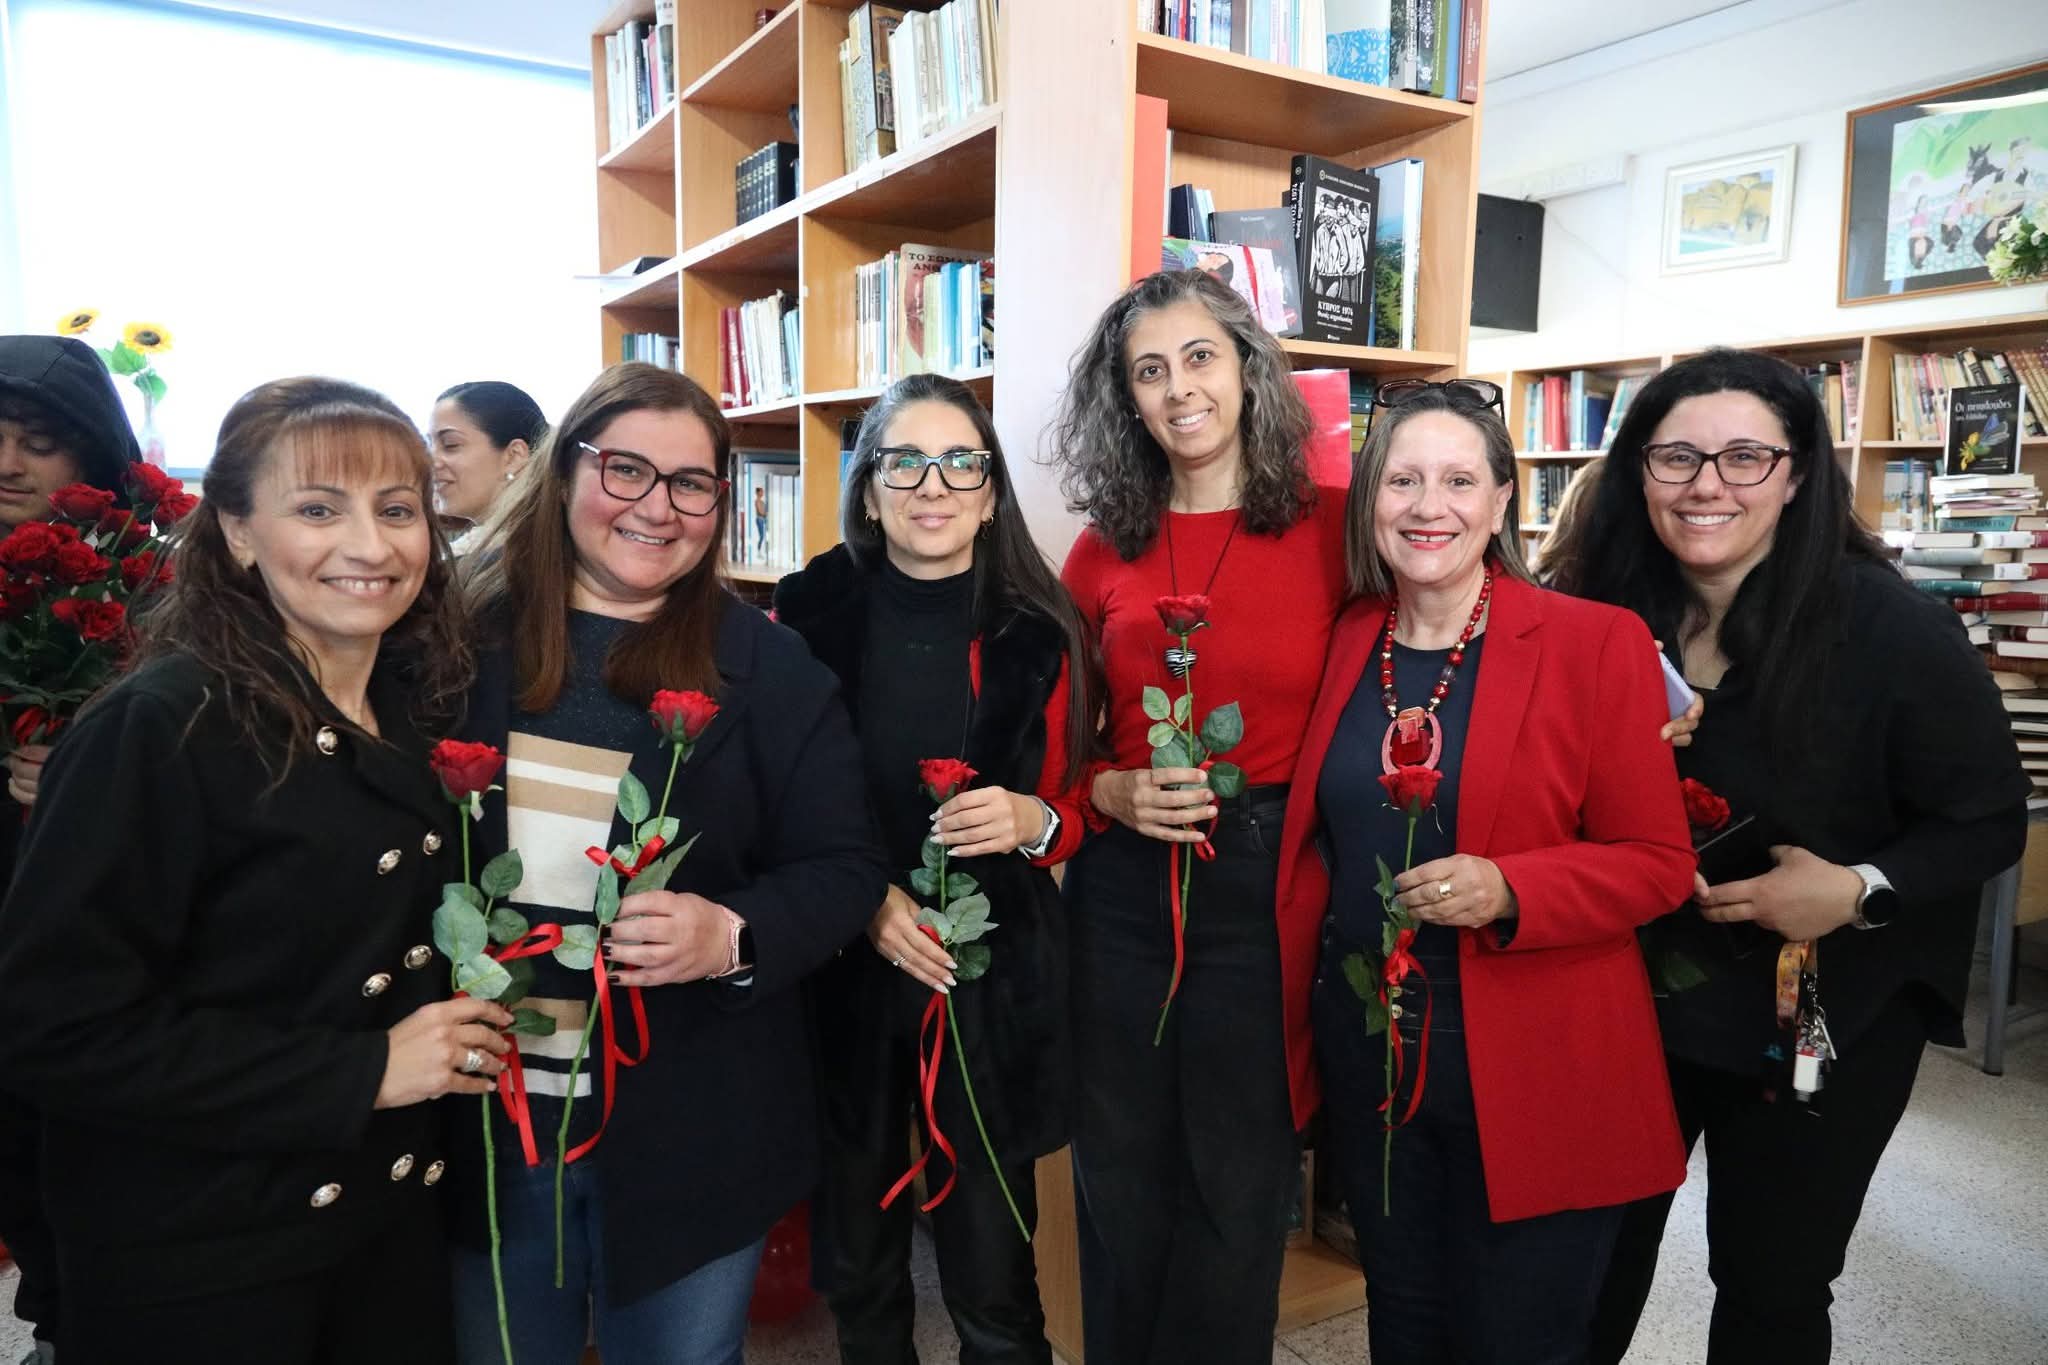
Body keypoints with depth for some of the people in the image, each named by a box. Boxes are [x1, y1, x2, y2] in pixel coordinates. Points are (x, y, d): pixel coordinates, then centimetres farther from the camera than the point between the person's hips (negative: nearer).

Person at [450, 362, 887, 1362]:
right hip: (481, 1125, 2)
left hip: (691, 1135, -1)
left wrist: (733, 937, -24)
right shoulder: (469, 639, -1)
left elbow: (844, 870, -6)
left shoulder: (766, 665, -5)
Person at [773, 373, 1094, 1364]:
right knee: (856, 1267, 16)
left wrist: (1032, 822, -16)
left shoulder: (1037, 635, -2)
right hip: (840, 974, 1)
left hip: (995, 978, 0)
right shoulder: (808, 616, -3)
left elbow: (1074, 810, 7)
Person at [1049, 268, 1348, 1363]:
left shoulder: (1330, 529, -3)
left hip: (1272, 883, -2)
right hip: (1122, 888, 2)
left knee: (1240, 1185, 14)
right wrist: (1113, 794, -9)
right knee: (1120, 1180, 17)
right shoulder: (1103, 550, 4)